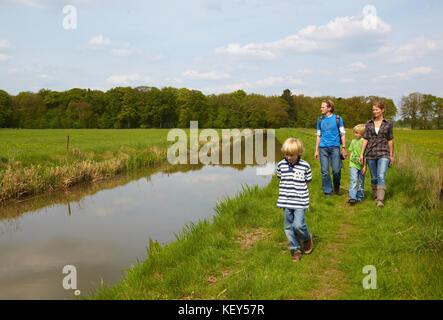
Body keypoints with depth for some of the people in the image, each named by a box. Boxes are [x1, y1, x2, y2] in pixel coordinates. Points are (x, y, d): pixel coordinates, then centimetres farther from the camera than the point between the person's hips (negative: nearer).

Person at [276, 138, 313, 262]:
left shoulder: (305, 166, -7)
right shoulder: (281, 165, 0)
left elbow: (307, 182, 3)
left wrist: (297, 188, -6)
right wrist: (285, 191, 4)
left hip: (300, 201, -3)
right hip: (286, 201, 3)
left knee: (298, 225, -12)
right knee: (288, 227, 7)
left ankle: (307, 238, 21)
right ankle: (295, 250, 23)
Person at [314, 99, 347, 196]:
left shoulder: (337, 119, 3)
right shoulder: (320, 120, 11)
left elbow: (342, 134, 4)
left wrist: (344, 148, -2)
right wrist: (316, 150, 12)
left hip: (335, 147, -2)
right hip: (323, 148, 3)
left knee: (336, 170, -7)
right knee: (324, 172, -1)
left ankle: (336, 186, 23)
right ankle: (328, 192, 9)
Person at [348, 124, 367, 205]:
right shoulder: (353, 141, 9)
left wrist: (365, 166, -8)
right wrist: (350, 164, 14)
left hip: (361, 165, -2)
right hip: (353, 165, 2)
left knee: (361, 182, 8)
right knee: (353, 180, -12)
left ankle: (359, 197, 18)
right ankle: (352, 198, -16)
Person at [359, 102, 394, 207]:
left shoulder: (388, 123, 2)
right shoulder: (368, 124, 6)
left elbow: (390, 140, 5)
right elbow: (365, 139, 5)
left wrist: (391, 155, 4)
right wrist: (361, 154, -1)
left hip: (383, 154, -2)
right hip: (371, 154, 2)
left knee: (381, 177, -16)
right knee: (374, 178, 9)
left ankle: (380, 200, -19)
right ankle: (376, 197, 26)